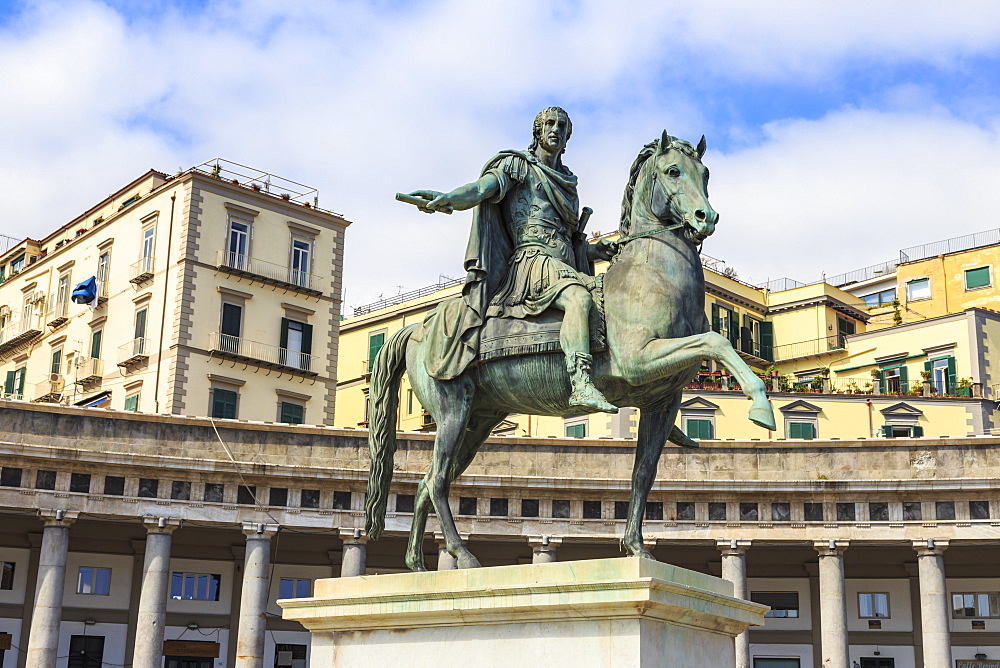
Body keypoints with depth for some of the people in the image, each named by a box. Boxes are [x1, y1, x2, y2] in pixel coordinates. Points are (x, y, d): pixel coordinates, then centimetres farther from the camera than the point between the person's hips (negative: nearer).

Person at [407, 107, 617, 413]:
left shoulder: (567, 183, 30)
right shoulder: (518, 165, 9)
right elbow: (483, 188, -9)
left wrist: (595, 250, 14)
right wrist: (447, 199, -29)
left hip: (565, 266, 9)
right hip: (532, 259, -9)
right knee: (579, 298, -35)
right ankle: (581, 385, -50)